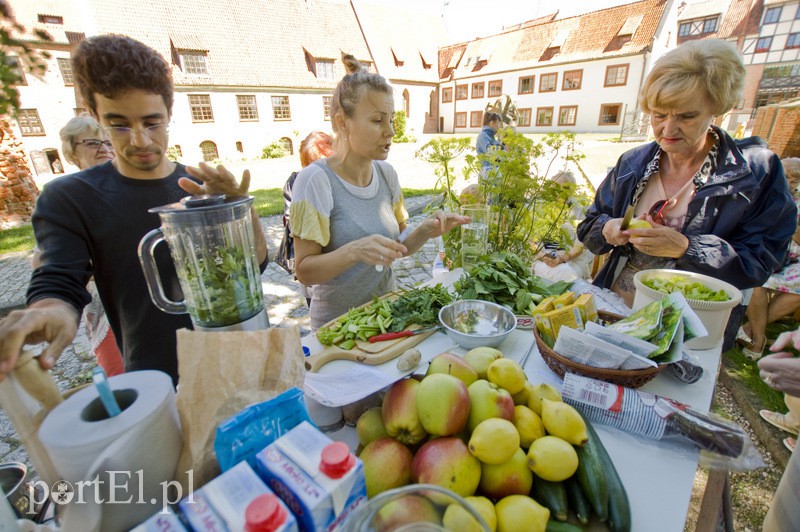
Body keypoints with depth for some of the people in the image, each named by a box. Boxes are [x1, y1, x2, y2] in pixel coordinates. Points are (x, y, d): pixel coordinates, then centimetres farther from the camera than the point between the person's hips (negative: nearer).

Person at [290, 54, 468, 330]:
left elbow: (395, 247, 3)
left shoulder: (386, 173, -2)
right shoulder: (316, 180, -20)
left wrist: (425, 231, -15)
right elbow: (304, 271, -18)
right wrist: (354, 251, -34)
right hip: (338, 322, -5)